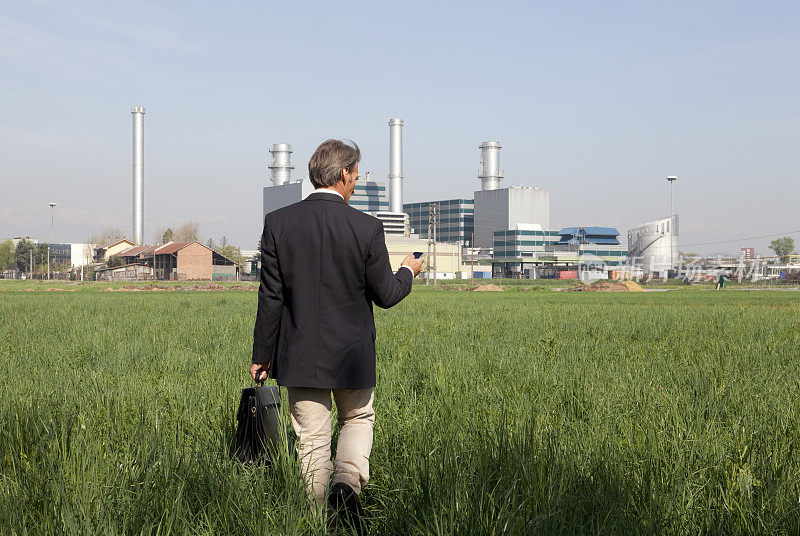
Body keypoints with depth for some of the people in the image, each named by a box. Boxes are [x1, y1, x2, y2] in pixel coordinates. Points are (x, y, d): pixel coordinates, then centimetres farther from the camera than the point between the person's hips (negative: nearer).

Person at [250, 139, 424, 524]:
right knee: (358, 419, 21)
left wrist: (262, 355, 4)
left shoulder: (278, 222, -6)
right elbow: (385, 295, -4)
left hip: (301, 356, 1)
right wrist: (408, 271, 17)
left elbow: (271, 297, -4)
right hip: (352, 354, -1)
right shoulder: (367, 228, -11)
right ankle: (347, 480, -3)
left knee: (312, 438, 10)